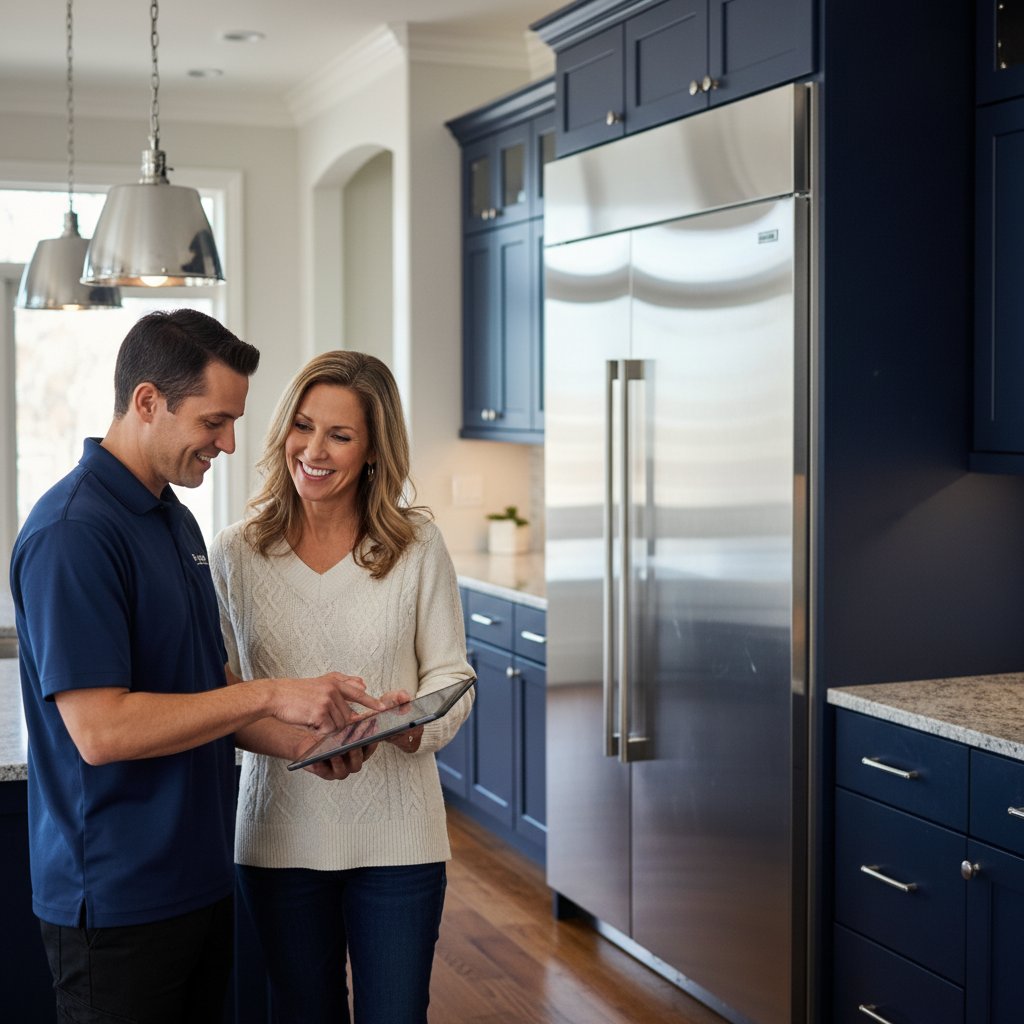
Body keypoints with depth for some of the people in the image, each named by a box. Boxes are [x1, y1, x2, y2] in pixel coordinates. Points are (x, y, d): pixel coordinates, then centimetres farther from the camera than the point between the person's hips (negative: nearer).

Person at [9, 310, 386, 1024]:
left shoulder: (176, 519, 11)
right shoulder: (73, 534, -19)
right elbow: (100, 730, -25)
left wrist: (300, 740, 0)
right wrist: (269, 695, -20)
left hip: (200, 878, 8)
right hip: (119, 903, -8)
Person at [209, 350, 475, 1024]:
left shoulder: (418, 545, -4)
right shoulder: (235, 552, 0)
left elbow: (451, 673, 0)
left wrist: (418, 725, -21)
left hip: (395, 830, -1)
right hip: (279, 827, 1)